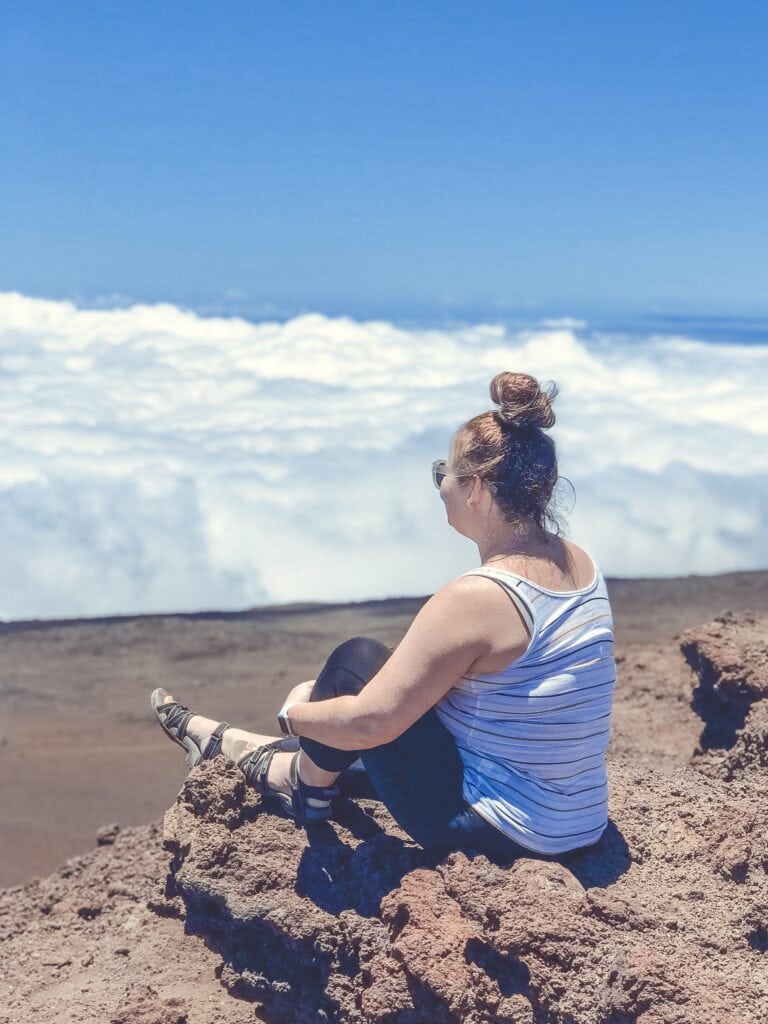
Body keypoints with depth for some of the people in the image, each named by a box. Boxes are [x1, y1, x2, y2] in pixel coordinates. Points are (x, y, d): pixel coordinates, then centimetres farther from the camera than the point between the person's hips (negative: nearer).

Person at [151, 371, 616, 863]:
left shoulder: (474, 598, -25)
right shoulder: (582, 564, -1)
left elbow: (369, 723, -21)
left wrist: (296, 712, -2)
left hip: (494, 830, -8)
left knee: (356, 661, 1)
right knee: (401, 676, 22)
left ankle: (307, 786, 26)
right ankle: (280, 757, 38)